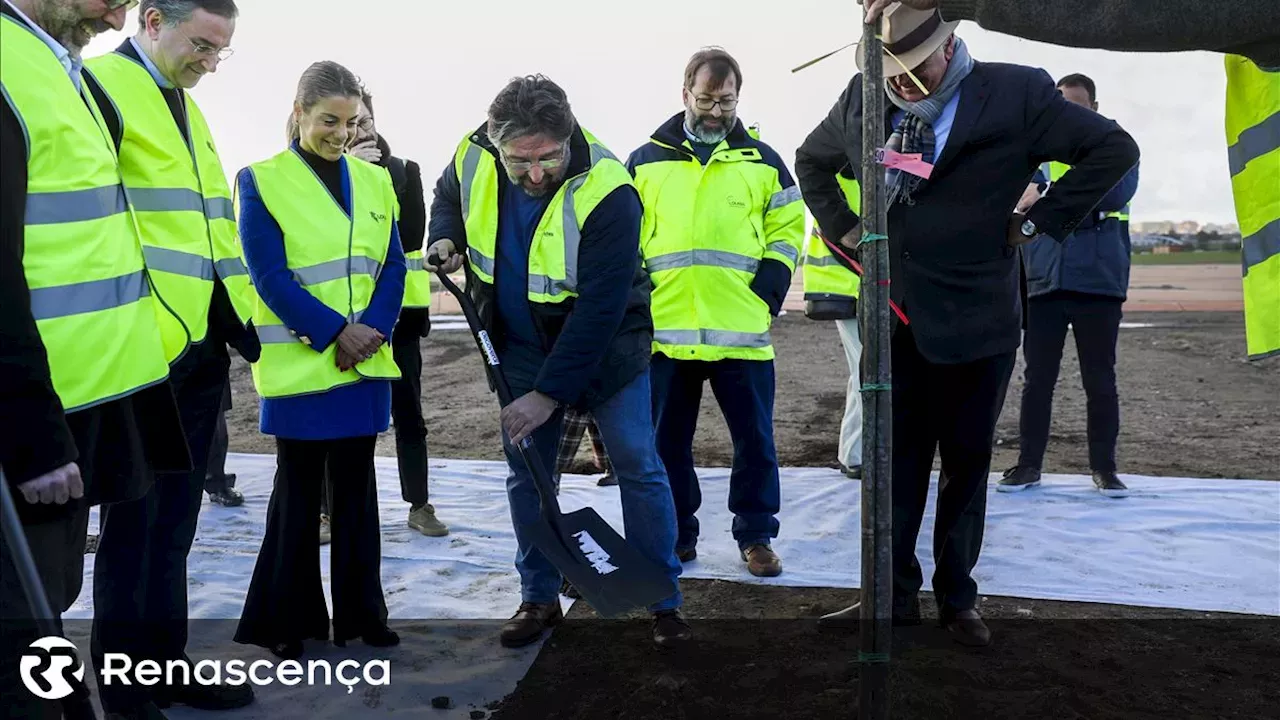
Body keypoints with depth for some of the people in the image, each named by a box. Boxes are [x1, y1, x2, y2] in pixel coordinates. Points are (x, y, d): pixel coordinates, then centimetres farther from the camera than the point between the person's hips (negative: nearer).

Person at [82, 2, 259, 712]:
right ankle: (126, 691, 17)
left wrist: (242, 324, 18)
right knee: (135, 524, 3)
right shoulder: (103, 87, -10)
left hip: (203, 346, 8)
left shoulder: (184, 105, 19)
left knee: (174, 520, 16)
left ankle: (166, 665, 29)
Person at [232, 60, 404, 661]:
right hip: (298, 362, -4)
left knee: (356, 484, 10)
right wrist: (334, 333, -18)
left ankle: (360, 612, 20)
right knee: (298, 487, 4)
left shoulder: (373, 180, 10)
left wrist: (373, 330, -11)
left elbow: (392, 266, 5)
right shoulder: (263, 180, -4)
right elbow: (269, 275, -11)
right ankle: (288, 619, 16)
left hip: (366, 361, 4)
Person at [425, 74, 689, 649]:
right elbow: (448, 198, 13)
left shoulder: (607, 193, -31)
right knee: (526, 477, 10)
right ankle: (539, 597, 26)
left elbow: (599, 309, -30)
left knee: (639, 469, 0)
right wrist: (445, 239, -9)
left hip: (606, 348, -4)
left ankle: (664, 598, 15)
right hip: (520, 348, 5)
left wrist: (550, 392, -29)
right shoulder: (472, 158, -14)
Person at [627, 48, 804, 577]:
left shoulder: (762, 160, 9)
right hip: (664, 331, 1)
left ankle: (756, 536, 21)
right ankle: (676, 534, 24)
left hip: (743, 330, 0)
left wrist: (771, 285, -1)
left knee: (754, 440, 6)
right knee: (668, 440, 9)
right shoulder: (645, 161, 8)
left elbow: (788, 227, 12)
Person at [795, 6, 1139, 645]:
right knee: (894, 462, 8)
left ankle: (958, 597, 25)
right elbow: (811, 160, 21)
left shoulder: (1016, 94, -8)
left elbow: (1114, 149, -2)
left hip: (977, 324, -2)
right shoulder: (862, 100, 3)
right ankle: (897, 593, 22)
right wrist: (845, 229, 10)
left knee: (967, 465, 10)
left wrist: (1039, 222, -6)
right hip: (893, 320, 3)